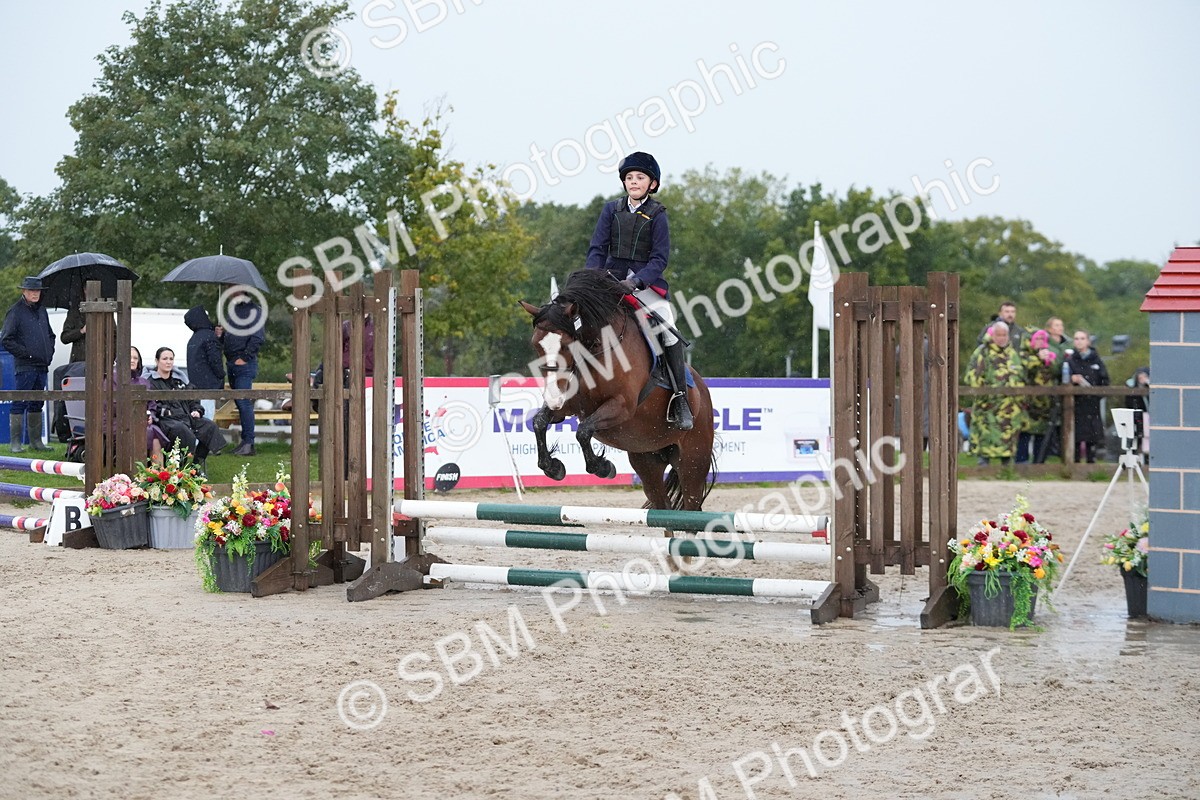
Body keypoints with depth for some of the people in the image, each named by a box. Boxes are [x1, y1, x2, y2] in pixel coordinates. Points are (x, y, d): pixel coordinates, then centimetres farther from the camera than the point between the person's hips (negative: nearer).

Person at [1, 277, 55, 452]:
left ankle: (35, 441, 19)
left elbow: (50, 335, 29)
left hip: (42, 366, 7)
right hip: (25, 366, -7)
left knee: (37, 404, 12)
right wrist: (26, 353, -13)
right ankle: (15, 442, -4)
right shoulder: (16, 311, -6)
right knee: (20, 403, -7)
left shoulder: (42, 311, 16)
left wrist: (50, 353, 13)